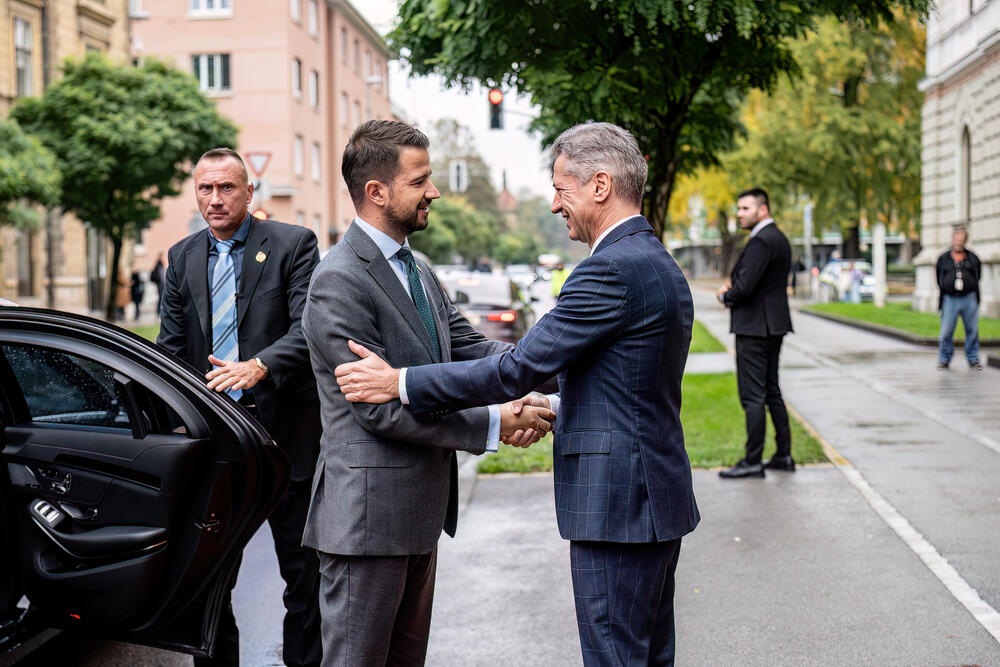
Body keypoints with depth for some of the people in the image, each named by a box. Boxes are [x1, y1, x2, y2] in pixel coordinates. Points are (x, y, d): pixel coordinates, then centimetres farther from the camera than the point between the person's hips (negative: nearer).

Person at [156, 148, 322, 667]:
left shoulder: (292, 244, -3)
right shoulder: (182, 258, 11)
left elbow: (308, 327, -15)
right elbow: (170, 349, 11)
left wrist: (258, 366, -31)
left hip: (284, 427, -4)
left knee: (302, 564, 6)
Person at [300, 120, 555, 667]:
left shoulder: (416, 270, 14)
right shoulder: (338, 281, -18)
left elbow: (469, 349, 9)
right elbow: (379, 407, -22)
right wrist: (492, 425, -19)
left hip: (420, 511, 9)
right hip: (367, 514, -9)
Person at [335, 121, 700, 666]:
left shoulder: (612, 269, -19)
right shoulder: (659, 264, 14)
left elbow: (518, 368, -20)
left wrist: (401, 383, -13)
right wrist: (555, 406, 15)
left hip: (616, 505, -10)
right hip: (658, 497, 10)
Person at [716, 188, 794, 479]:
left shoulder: (760, 241, -18)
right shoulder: (780, 238, 15)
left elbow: (744, 288, -24)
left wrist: (725, 296, -3)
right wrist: (731, 288, 7)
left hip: (754, 327, -10)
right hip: (774, 325, 10)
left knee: (752, 395, -6)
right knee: (772, 391, 15)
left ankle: (752, 461, -2)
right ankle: (783, 455, 20)